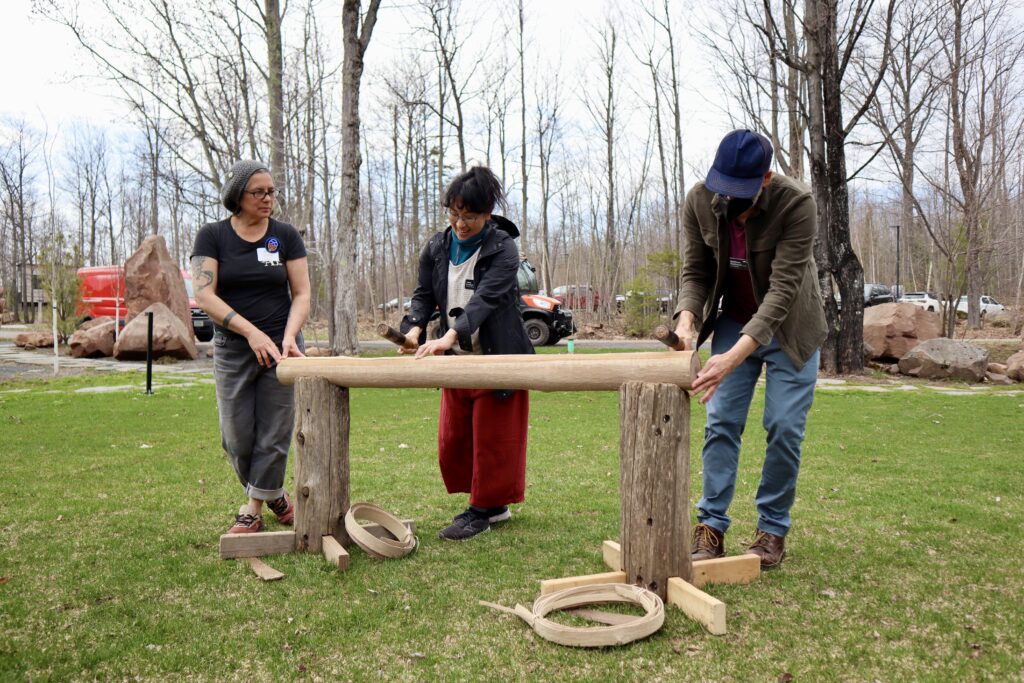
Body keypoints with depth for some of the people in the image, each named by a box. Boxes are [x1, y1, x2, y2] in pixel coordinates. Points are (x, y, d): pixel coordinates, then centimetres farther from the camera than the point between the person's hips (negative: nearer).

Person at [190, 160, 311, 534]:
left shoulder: (285, 235, 3)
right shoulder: (212, 236, 0)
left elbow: (301, 294, 1)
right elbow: (204, 295, -10)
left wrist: (288, 337, -16)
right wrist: (252, 332, -20)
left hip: (280, 346, 0)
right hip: (232, 349, 0)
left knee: (274, 435, 1)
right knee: (237, 437, 3)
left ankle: (253, 509, 19)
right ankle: (274, 494, 26)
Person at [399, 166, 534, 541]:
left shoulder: (503, 247, -14)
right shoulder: (436, 247, 2)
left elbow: (486, 298, -27)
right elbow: (423, 294, 6)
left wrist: (451, 335, -41)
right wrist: (414, 327, -16)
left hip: (498, 356, -6)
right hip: (456, 358, 6)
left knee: (492, 438, 2)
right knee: (452, 439, 10)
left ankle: (482, 510, 17)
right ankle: (493, 504, 26)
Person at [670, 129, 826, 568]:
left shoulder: (796, 204, -28)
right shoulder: (700, 202, -16)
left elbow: (782, 288, -33)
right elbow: (696, 271, -7)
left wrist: (735, 356, -43)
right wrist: (687, 319, -28)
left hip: (789, 327, -3)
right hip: (734, 322, 3)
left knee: (784, 429, -3)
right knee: (721, 422, -2)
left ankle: (773, 531, 12)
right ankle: (711, 525, 5)